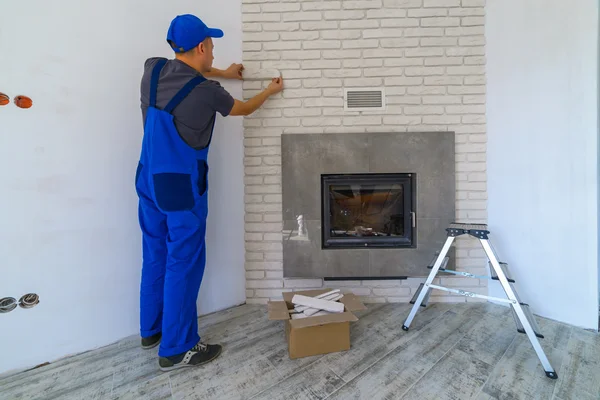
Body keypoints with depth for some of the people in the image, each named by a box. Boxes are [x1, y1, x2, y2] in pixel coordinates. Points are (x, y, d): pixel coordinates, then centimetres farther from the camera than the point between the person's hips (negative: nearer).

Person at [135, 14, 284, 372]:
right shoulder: (207, 92, -12)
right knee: (184, 264, 2)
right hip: (183, 188, -7)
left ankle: (151, 330, 36)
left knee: (155, 256, 17)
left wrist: (222, 74, 34)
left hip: (149, 181, 8)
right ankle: (176, 349, 17)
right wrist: (271, 91, 25)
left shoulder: (153, 69, 6)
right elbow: (244, 109, 7)